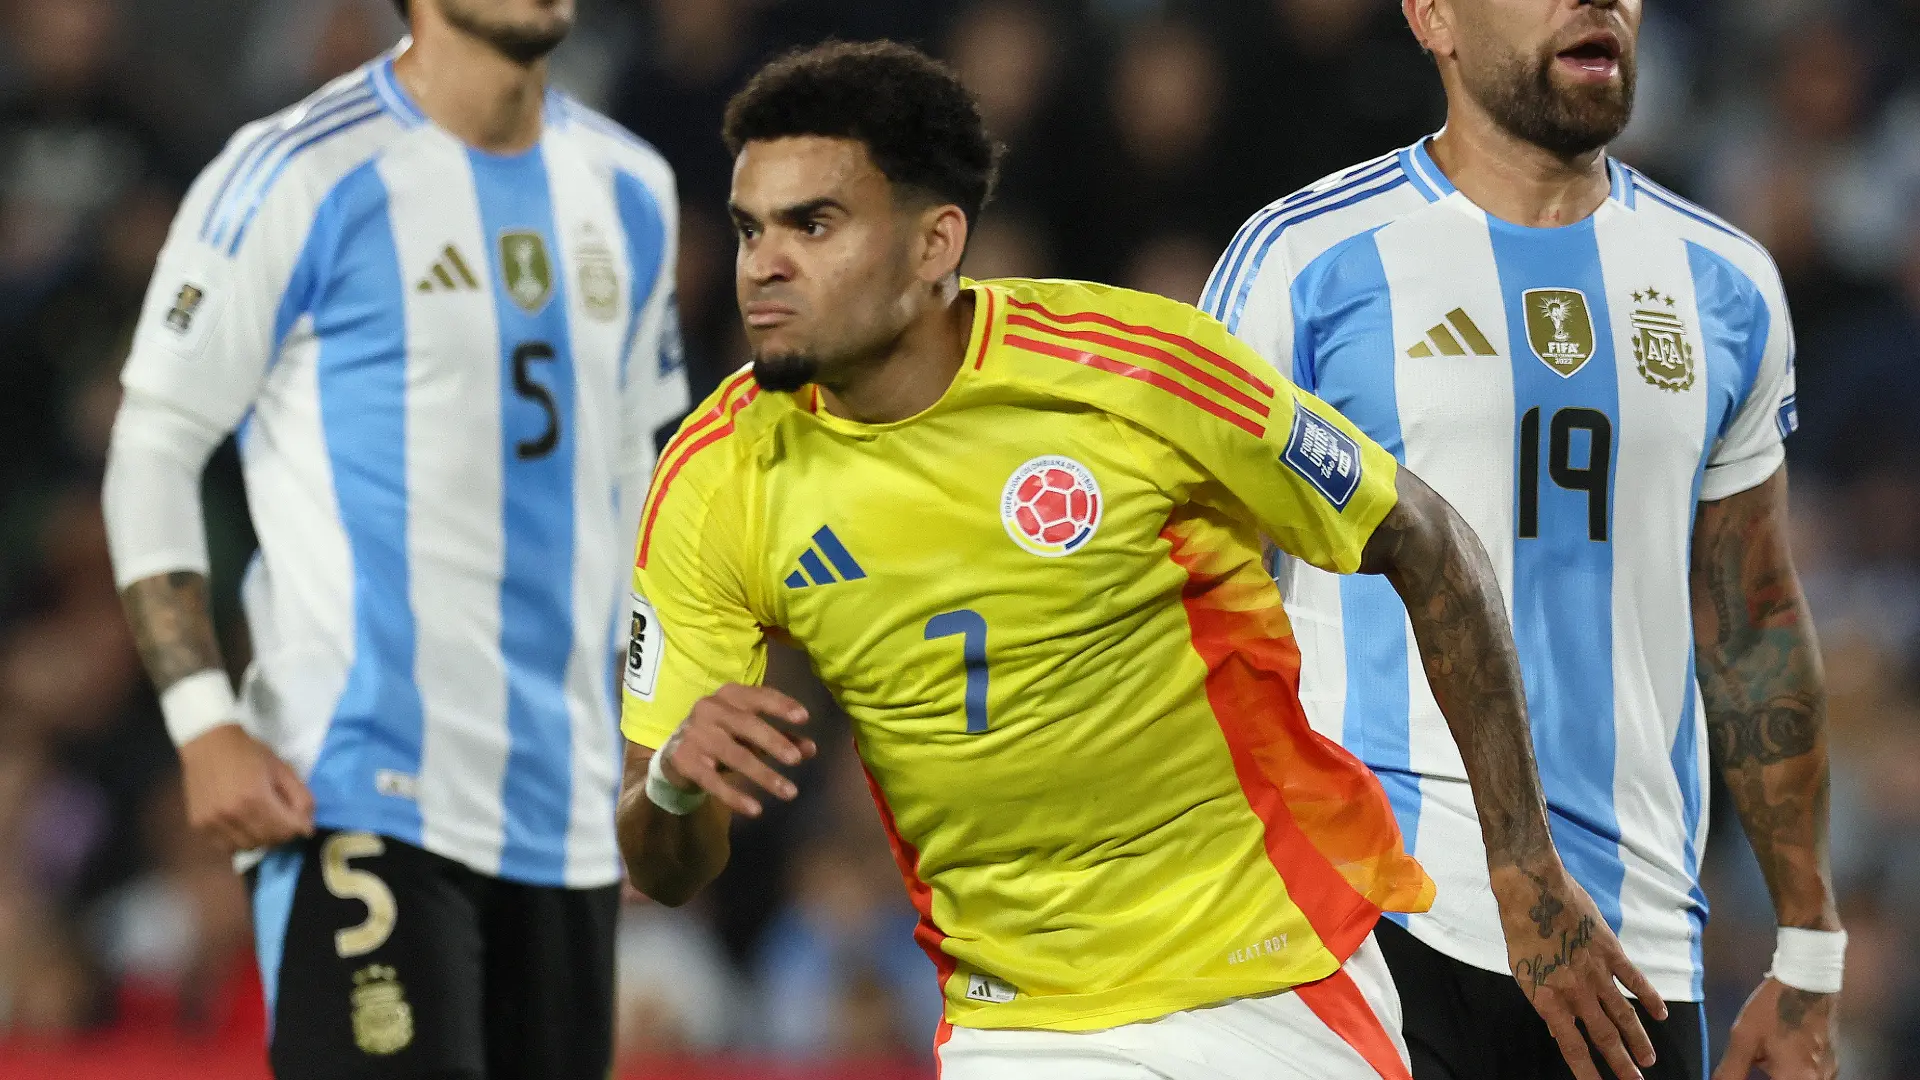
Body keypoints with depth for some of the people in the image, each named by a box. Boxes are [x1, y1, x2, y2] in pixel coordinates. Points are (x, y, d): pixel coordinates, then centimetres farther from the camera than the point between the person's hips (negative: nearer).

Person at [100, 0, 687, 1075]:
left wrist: (644, 741, 19)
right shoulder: (300, 178, -6)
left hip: (568, 816, 6)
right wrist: (205, 725, -12)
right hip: (365, 795, -6)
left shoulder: (629, 191, 13)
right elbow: (154, 447, -3)